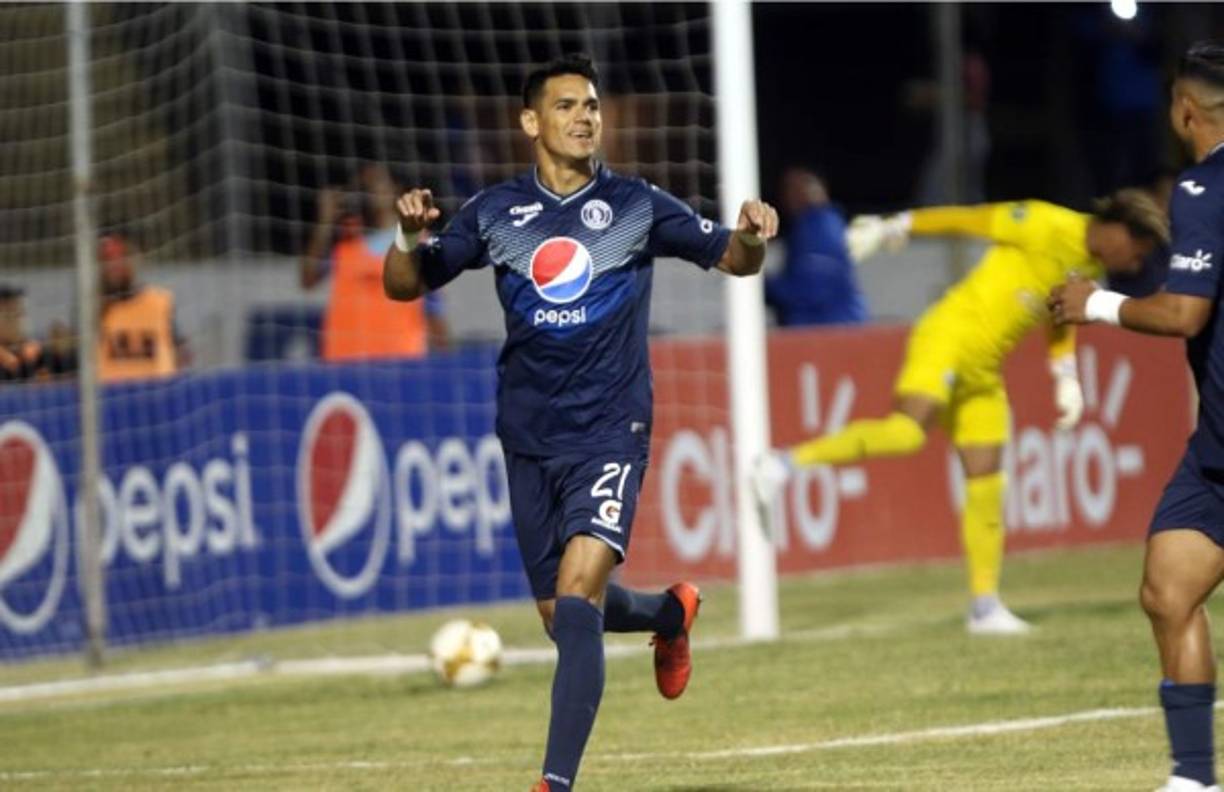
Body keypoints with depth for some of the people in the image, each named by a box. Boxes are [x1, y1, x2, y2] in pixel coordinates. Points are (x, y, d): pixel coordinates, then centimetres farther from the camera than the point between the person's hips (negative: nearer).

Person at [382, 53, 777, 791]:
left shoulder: (637, 206, -3)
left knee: (576, 601, -20)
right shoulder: (495, 211, 3)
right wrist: (409, 235, -16)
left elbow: (732, 259, 4)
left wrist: (752, 237, -20)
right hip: (529, 440, 4)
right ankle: (672, 612, 46)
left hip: (610, 432, -4)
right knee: (565, 618, 12)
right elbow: (405, 286, 6)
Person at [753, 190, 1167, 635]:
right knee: (907, 432, -30)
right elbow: (968, 218, -11)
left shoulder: (1090, 265, 12)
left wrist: (1066, 378, 21)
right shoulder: (1047, 227, -14)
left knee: (986, 485, 4)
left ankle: (984, 606, 8)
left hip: (983, 370, 8)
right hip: (949, 337, -8)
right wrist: (891, 229, -9)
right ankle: (787, 462, -21)